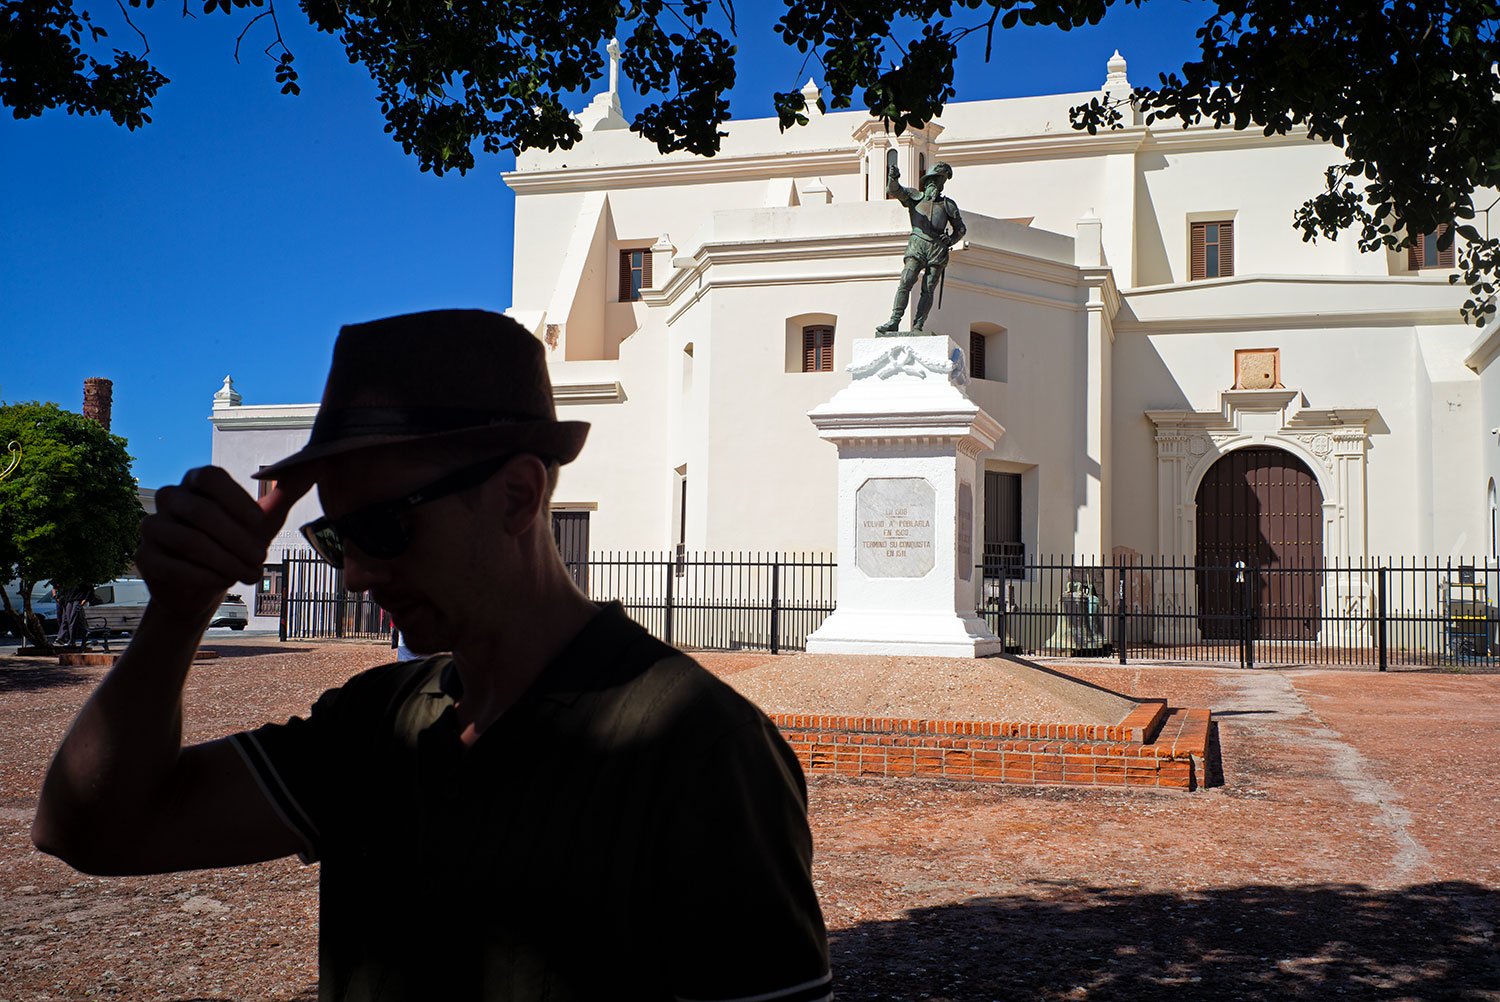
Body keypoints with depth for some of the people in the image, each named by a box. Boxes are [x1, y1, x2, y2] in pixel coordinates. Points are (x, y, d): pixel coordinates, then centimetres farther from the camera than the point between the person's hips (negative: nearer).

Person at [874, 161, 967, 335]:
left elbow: (961, 228, 27)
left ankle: (918, 326, -13)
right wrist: (893, 178, -17)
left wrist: (950, 240, 7)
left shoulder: (948, 204, 25)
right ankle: (894, 322, -25)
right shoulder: (915, 197, 22)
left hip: (937, 248, 1)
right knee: (905, 283, -17)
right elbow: (894, 191, 5)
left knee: (928, 290, -8)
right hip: (917, 243, -1)